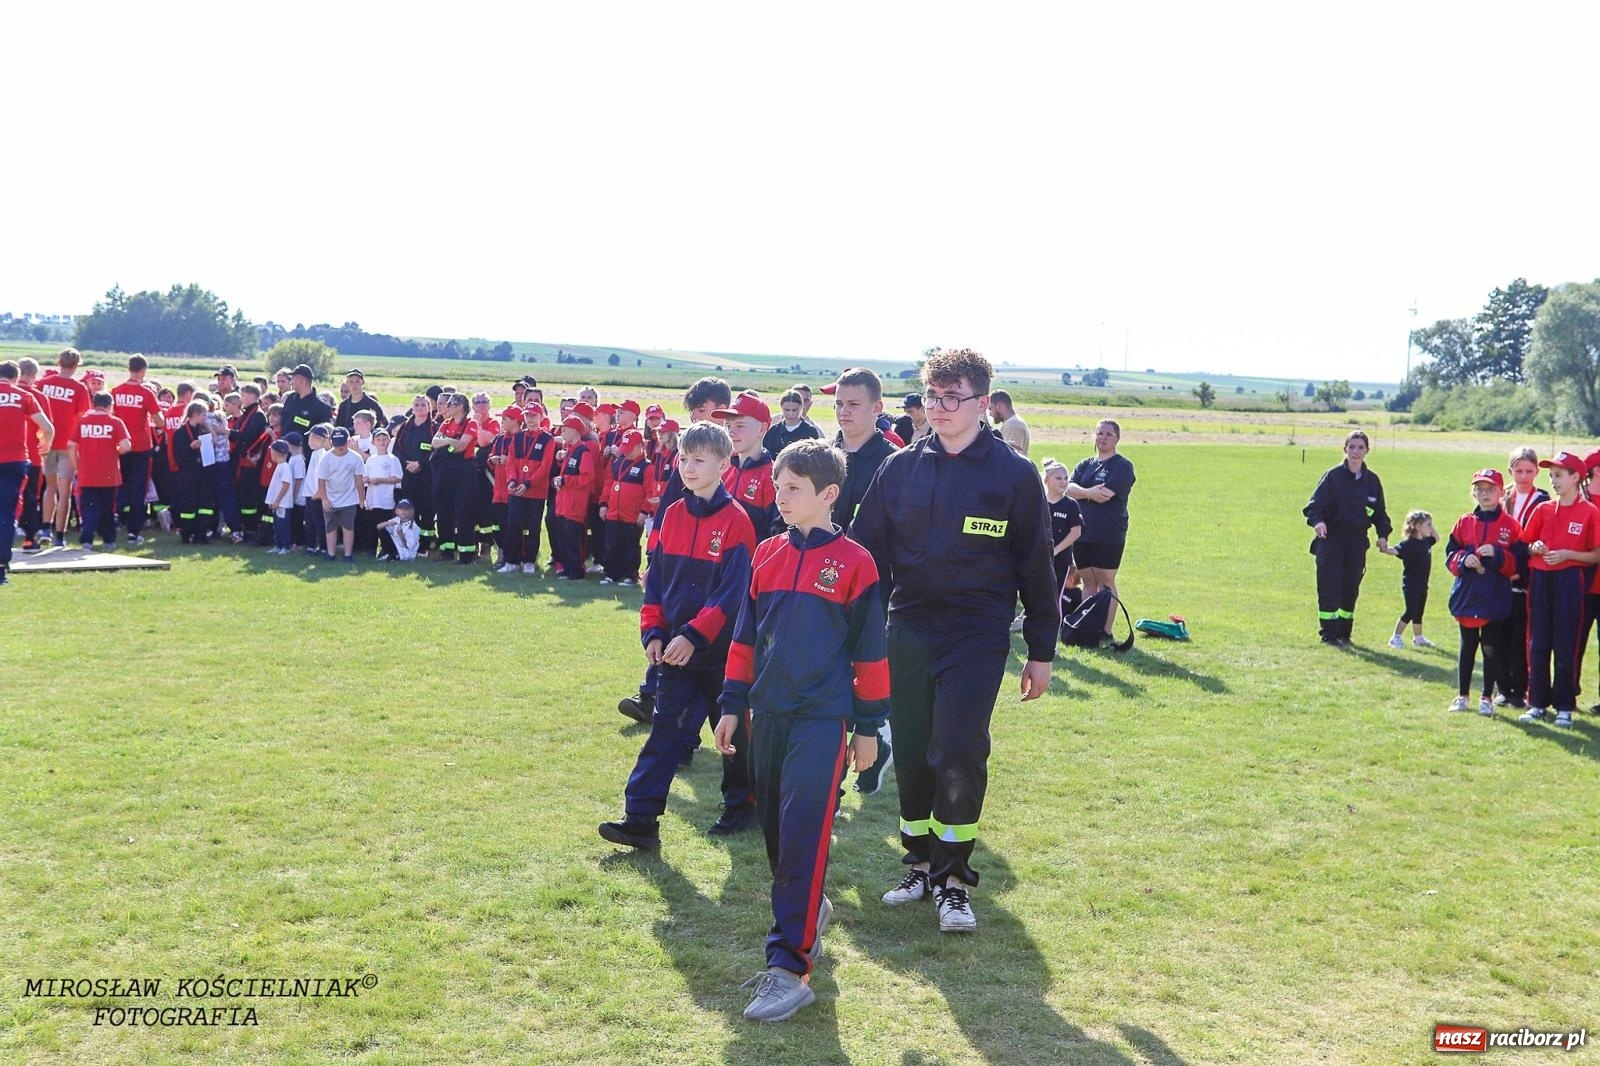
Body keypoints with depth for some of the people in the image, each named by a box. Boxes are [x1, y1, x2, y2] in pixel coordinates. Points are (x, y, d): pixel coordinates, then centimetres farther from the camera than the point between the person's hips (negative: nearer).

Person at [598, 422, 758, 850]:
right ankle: (641, 818, 2)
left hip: (721, 649, -5)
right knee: (664, 729, 3)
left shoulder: (735, 521, -13)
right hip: (676, 648, 5)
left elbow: (732, 592, -18)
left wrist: (693, 635, -22)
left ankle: (741, 803, 29)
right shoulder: (673, 515, 5)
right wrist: (653, 632, -2)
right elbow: (656, 577, 8)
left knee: (733, 728, 10)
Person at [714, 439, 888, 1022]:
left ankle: (789, 968, -9)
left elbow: (869, 651, -2)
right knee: (775, 826, 13)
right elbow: (745, 636, 14)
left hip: (822, 717, -5)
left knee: (803, 833, -11)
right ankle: (809, 908, 37)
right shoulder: (766, 554, 9)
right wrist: (732, 705, 13)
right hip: (767, 713, 6)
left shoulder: (853, 562, -5)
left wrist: (869, 727, 0)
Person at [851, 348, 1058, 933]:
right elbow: (865, 551, 8)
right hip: (907, 632, 3)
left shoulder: (1015, 474, -3)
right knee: (911, 754, 9)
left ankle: (953, 878, 6)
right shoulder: (899, 468, 4)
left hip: (978, 639, -3)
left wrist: (1041, 652, 2)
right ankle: (922, 861, 27)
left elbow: (1036, 566, 1)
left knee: (958, 755, -10)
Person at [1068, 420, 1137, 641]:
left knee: (1106, 583, -3)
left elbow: (1106, 494, -15)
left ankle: (1106, 631, 1)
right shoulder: (1085, 465, 16)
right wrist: (1089, 492, -18)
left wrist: (1080, 493, -1)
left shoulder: (1122, 466, -3)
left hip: (1109, 537, -6)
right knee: (1088, 583, 9)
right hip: (1083, 533, 6)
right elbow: (1069, 487, 0)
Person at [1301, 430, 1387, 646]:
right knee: (1329, 587, -6)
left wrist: (1383, 534, 0)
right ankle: (1329, 633, 2)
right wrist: (1317, 521, -31)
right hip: (1331, 540, -4)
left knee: (1351, 588, 6)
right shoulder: (1333, 476, -6)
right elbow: (1314, 504, -11)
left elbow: (1380, 512, 15)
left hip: (1357, 542, 4)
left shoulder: (1372, 480, 7)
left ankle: (1344, 632, 18)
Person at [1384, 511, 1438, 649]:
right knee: (1410, 612, -7)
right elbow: (1395, 550, -33)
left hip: (1422, 584, 8)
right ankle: (1396, 637, 2)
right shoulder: (1408, 543, -17)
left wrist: (1431, 528, 11)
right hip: (1410, 584, -8)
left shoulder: (1425, 541, 7)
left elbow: (1436, 538, 28)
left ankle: (1418, 638, 31)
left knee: (1418, 613, 19)